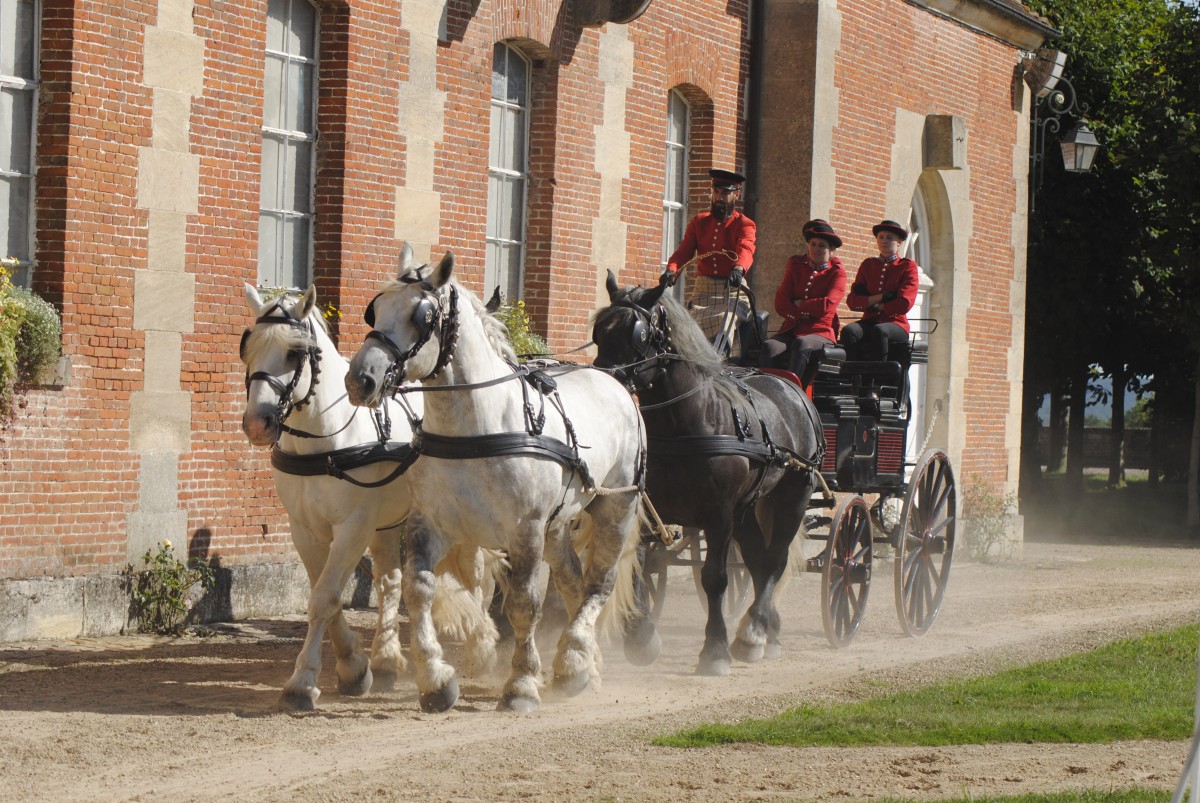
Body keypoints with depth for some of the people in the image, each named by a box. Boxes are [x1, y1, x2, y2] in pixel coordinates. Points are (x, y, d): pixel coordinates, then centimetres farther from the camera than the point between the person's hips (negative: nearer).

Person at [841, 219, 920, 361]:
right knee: (849, 331, -30)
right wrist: (879, 297, -6)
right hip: (870, 321, 3)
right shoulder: (868, 265, 18)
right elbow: (852, 301, 8)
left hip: (896, 324, -3)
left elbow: (904, 304, -7)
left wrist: (876, 306, 0)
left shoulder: (908, 266, 5)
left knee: (879, 331, -38)